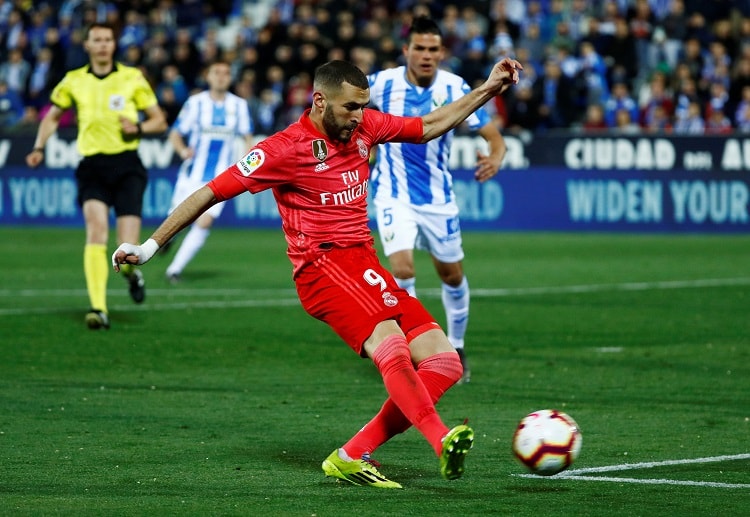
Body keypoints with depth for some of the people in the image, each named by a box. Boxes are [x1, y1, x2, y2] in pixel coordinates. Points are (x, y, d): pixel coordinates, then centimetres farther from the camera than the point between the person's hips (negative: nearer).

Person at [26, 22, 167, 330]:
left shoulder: (132, 78, 5)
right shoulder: (73, 81, 9)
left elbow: (159, 121, 10)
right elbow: (53, 116, 23)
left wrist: (138, 128, -10)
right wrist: (39, 147, 8)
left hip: (127, 165, -1)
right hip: (92, 166, 1)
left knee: (127, 254, -10)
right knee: (96, 230, -22)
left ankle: (132, 273, 29)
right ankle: (98, 309, -24)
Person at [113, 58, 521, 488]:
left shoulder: (365, 125, 11)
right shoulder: (285, 149, -7)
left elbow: (428, 127, 27)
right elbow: (211, 193, -3)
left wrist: (488, 90, 22)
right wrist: (152, 245, -3)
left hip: (365, 264, 8)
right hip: (323, 265, -8)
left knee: (445, 363, -4)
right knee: (389, 343, -33)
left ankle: (353, 456, -9)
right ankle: (443, 442, -50)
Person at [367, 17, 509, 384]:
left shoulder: (455, 89, -12)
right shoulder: (382, 83, -13)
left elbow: (493, 136, -12)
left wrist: (495, 159, -32)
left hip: (438, 197, 2)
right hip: (394, 195, -2)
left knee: (452, 274, 13)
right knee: (402, 269, -20)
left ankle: (456, 349, 35)